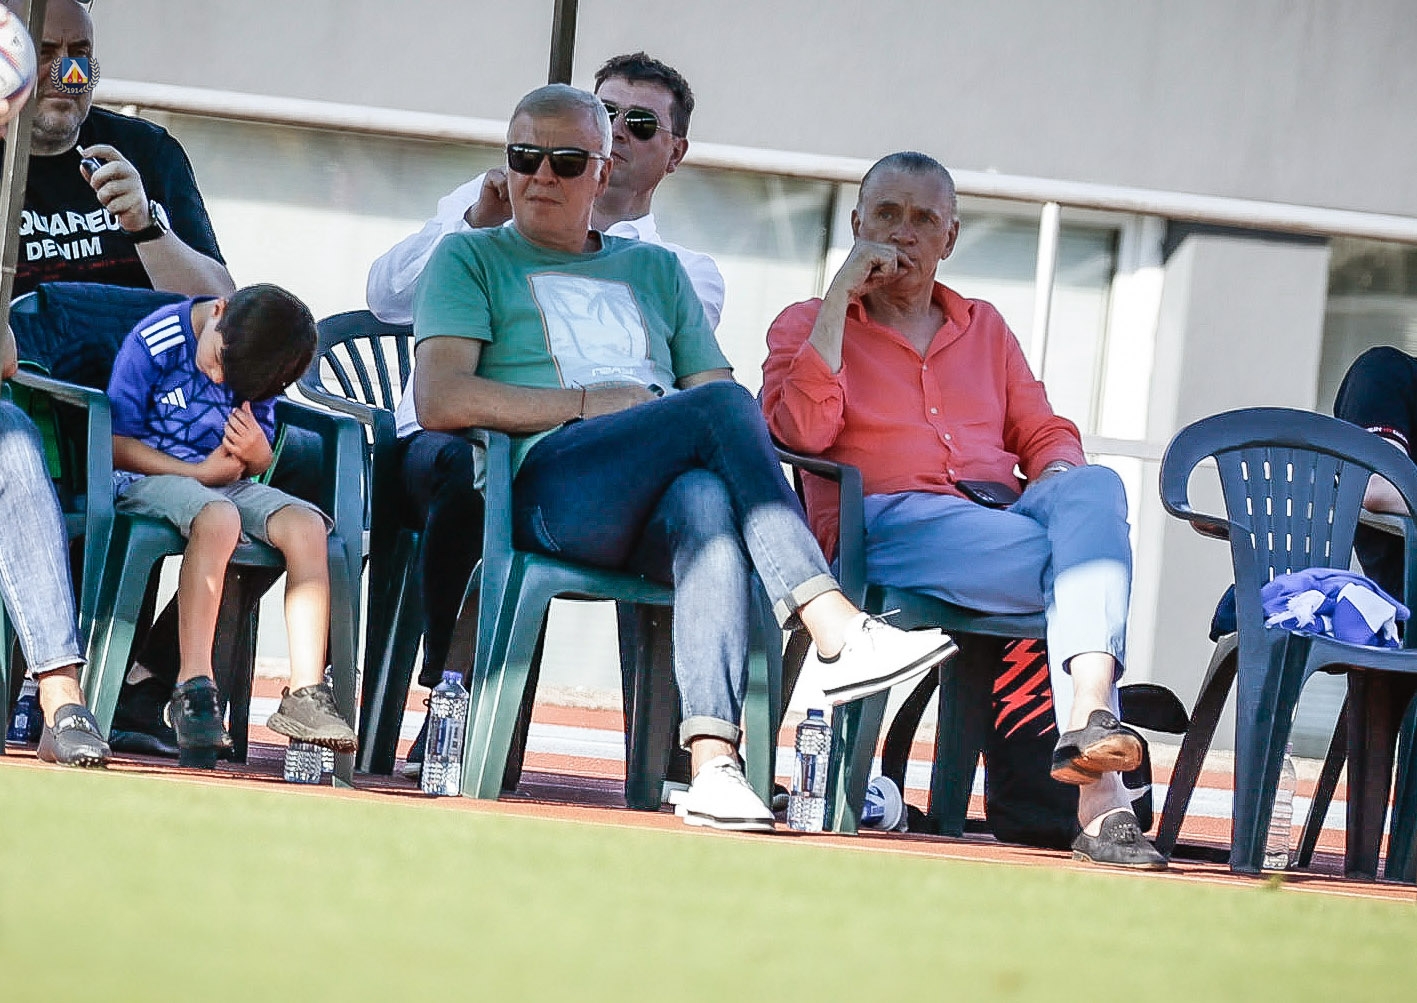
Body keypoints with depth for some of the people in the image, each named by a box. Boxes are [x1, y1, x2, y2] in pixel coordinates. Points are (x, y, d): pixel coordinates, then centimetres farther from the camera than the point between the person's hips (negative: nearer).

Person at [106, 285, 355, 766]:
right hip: (147, 476, -5)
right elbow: (114, 443, -12)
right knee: (218, 518, -37)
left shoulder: (255, 366, 3)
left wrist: (256, 454, -16)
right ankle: (193, 689, -38)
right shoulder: (155, 342, -12)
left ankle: (305, 693, -25)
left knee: (306, 524, -21)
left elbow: (261, 462, 10)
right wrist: (199, 473, -16)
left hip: (223, 482, 5)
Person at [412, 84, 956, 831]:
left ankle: (713, 761, -54)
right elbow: (440, 400, 3)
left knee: (706, 504, -38)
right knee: (723, 405, -31)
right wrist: (589, 403, -3)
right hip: (547, 485, -3)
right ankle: (834, 632, -40)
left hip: (652, 510, 3)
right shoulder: (472, 259, 20)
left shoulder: (655, 272, 33)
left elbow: (710, 385, 22)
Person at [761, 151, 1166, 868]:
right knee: (1084, 566, -33)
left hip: (1005, 520, 4)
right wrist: (841, 295, -3)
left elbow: (1044, 433, 23)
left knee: (1094, 488, -34)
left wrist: (1061, 476, -2)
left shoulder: (984, 329, 31)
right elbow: (800, 432, -4)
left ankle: (1087, 719, -51)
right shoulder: (809, 325, 17)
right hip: (888, 527, -4)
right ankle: (1099, 795, -45)